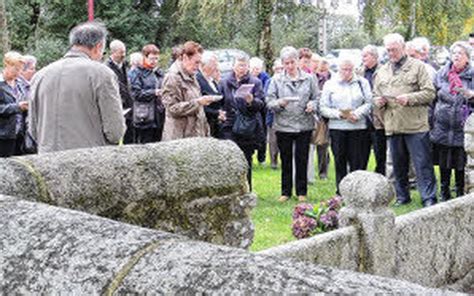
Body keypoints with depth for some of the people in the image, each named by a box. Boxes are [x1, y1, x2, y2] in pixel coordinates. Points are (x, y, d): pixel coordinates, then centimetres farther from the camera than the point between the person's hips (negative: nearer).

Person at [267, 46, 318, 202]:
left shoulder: (309, 78, 5)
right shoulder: (277, 79, 3)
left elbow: (317, 97, 8)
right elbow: (269, 101, 0)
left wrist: (312, 105, -13)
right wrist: (279, 103, -20)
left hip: (304, 125, 0)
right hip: (283, 125, 0)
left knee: (302, 159, 5)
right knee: (286, 160, 7)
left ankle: (302, 192, 17)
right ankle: (286, 192, 18)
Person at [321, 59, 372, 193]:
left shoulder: (362, 82, 9)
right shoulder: (330, 84, 8)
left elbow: (369, 103, 3)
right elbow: (323, 108, 3)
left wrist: (357, 113, -13)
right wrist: (339, 114, -11)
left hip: (358, 127, 0)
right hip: (337, 128, 0)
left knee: (358, 162, -2)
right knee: (340, 162, 4)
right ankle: (341, 194, 11)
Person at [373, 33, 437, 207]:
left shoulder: (417, 66, 0)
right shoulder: (382, 71, 16)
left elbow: (430, 93, -6)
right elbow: (376, 95, 23)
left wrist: (409, 98, -19)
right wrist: (378, 101, -1)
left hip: (416, 125, -5)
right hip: (392, 126, 5)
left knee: (423, 164, -4)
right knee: (398, 165, 13)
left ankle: (429, 199, 0)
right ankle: (402, 196, 24)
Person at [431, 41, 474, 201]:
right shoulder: (442, 74, 9)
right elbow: (433, 97, 13)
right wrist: (432, 120, 9)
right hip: (443, 126, 2)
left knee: (461, 164, 2)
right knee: (444, 163, 8)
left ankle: (461, 193, 13)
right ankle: (444, 194, 19)